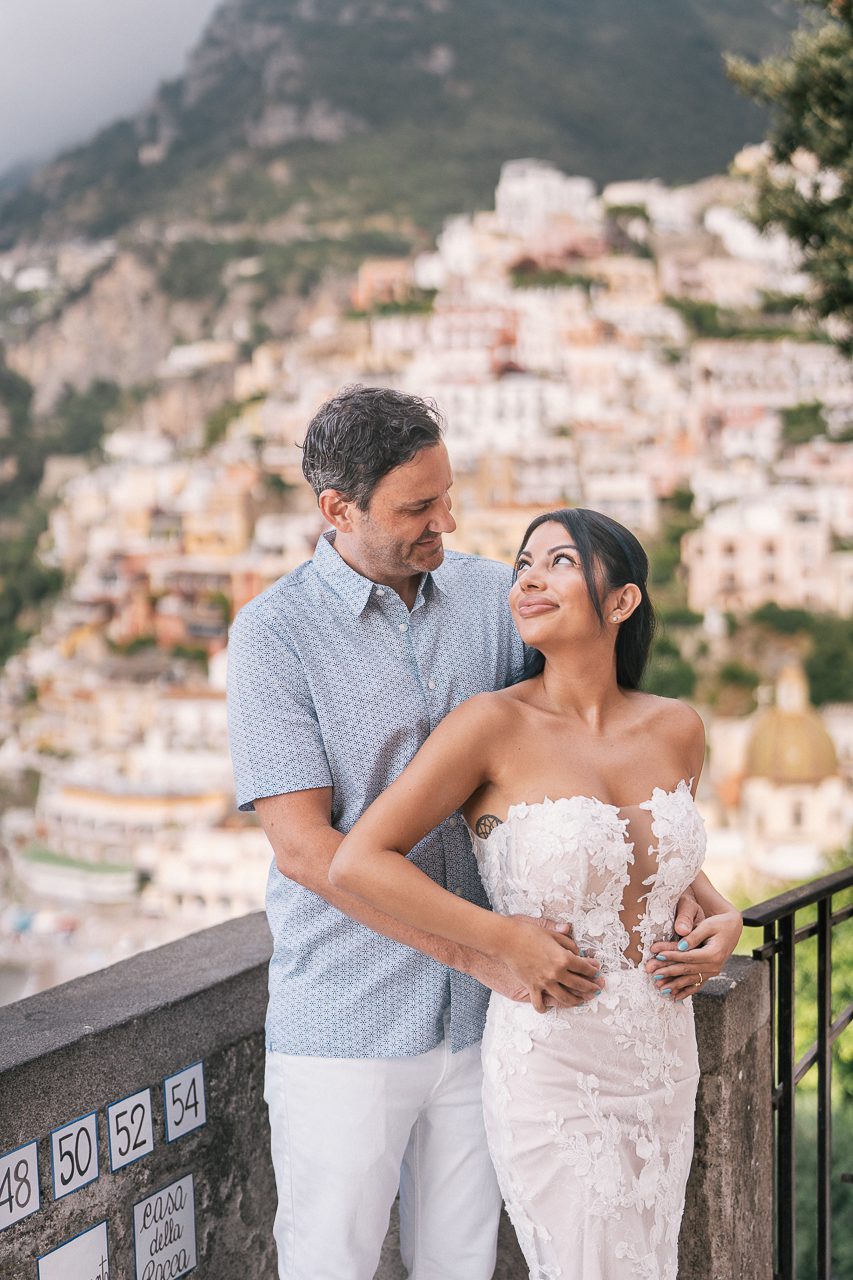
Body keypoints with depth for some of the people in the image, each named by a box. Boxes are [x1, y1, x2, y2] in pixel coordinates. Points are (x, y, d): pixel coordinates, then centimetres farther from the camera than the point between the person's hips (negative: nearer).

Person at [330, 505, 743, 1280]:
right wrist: (509, 940, -17)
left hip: (662, 1064, 6)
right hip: (551, 1064, -5)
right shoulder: (495, 725, -14)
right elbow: (358, 863, -17)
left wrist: (723, 918, 2)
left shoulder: (676, 730, 0)